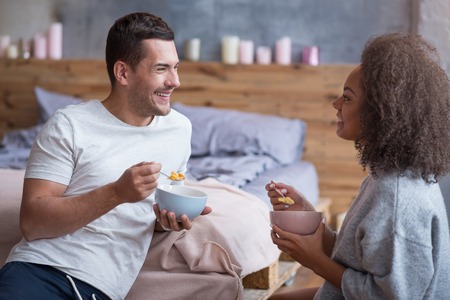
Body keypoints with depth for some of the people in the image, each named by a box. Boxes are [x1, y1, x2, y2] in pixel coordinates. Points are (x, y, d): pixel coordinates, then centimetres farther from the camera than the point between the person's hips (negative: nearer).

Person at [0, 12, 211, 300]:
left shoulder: (180, 128, 12)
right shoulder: (70, 125, -3)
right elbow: (31, 223, -8)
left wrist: (169, 218, 1)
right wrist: (117, 193, -19)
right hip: (38, 272, -5)